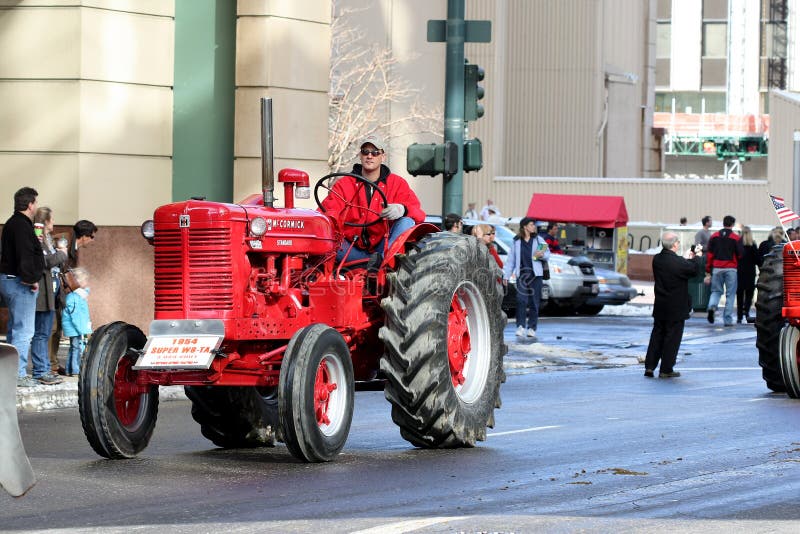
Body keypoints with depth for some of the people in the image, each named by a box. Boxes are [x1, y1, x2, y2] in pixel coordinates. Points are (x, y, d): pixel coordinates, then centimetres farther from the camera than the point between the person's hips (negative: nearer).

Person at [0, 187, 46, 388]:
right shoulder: (22, 226, -17)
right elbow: (25, 256, -23)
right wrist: (31, 279, -17)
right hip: (20, 283, -11)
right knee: (24, 330, -9)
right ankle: (19, 375, -9)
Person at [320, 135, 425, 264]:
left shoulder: (397, 184, 9)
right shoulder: (344, 184, 11)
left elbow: (418, 213, -2)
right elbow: (327, 211, -3)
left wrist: (402, 209, -28)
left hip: (383, 246, 0)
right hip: (354, 250, 0)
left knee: (407, 222, -25)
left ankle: (384, 258, -45)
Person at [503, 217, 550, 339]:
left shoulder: (538, 239, 10)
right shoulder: (517, 242, 9)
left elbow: (547, 253, 11)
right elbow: (510, 259, 11)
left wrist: (542, 255, -12)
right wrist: (506, 275, 5)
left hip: (535, 274, 1)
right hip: (522, 274, -1)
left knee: (534, 302, 1)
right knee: (521, 300, -13)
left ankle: (532, 328, 6)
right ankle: (520, 326, -14)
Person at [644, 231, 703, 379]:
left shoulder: (657, 260, -2)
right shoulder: (678, 262, -22)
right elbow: (696, 270, -7)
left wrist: (687, 258, 18)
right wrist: (696, 257, 11)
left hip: (660, 306, 6)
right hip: (676, 308, -6)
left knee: (657, 335, 15)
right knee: (672, 337, 4)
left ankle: (649, 366, 14)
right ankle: (666, 370, 7)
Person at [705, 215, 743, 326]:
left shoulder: (714, 236, 5)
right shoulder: (736, 238, -3)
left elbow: (709, 254, 5)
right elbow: (740, 255, -4)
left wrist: (708, 272, 9)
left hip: (716, 268, 2)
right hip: (731, 269, -2)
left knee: (716, 291, 15)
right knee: (730, 294, 5)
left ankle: (712, 306, -16)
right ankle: (728, 320, 4)